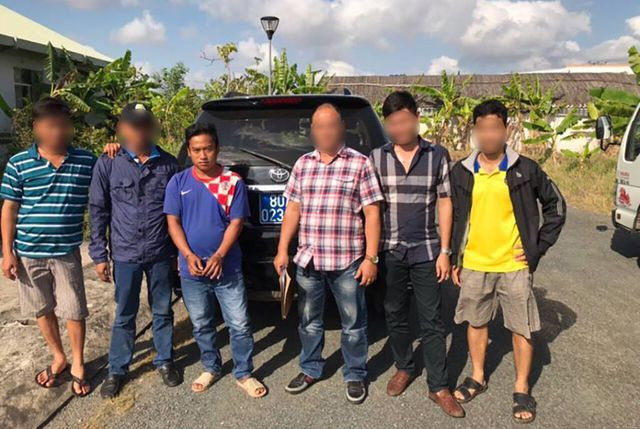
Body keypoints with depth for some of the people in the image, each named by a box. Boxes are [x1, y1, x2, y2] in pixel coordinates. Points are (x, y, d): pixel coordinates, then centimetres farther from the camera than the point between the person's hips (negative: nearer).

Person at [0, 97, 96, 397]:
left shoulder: (87, 161, -4)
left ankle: (77, 364, 26)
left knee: (73, 310, 6)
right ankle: (58, 358, 35)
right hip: (28, 253, 1)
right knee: (42, 309, 15)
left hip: (67, 252, -1)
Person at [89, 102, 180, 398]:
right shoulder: (108, 164, -4)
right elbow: (98, 211, 1)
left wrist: (179, 251, 5)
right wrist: (99, 255, 0)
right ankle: (117, 370, 30)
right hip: (125, 254, -1)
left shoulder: (168, 164, -1)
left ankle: (165, 361, 33)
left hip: (161, 254, 1)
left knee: (162, 312, 14)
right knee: (124, 316, 12)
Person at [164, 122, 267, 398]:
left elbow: (236, 222, -7)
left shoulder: (233, 182, -5)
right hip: (191, 271, 2)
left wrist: (219, 256, -17)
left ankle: (244, 374, 23)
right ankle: (211, 368, 37)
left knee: (239, 324, 4)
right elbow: (173, 222, -1)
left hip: (227, 268, -2)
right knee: (201, 325, 17)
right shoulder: (178, 182, 0)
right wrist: (189, 256, -14)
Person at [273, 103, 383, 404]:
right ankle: (310, 370, 37)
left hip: (347, 261, -3)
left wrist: (370, 258, -10)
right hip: (307, 260, 4)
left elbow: (372, 214, -6)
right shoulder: (303, 164, 8)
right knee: (308, 321, 17)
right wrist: (282, 250, 4)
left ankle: (355, 376, 30)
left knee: (353, 324, 10)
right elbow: (293, 210, 10)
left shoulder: (359, 163, -4)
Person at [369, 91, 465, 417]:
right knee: (395, 315, 14)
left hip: (425, 250, -1)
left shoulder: (437, 155, 0)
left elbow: (445, 203, 2)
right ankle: (404, 368, 35)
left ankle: (439, 387, 17)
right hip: (389, 251, 2)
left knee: (431, 321, 4)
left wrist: (445, 251, -2)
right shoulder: (376, 158, 1)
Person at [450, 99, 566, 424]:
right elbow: (454, 219, 8)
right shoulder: (461, 172, 1)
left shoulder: (525, 169, -4)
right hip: (474, 265, 2)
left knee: (521, 327, 7)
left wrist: (539, 246, -2)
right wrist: (454, 260, 6)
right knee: (476, 322, 15)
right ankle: (477, 377, 33)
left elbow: (556, 205, 5)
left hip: (514, 265, -2)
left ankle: (522, 389, 25)